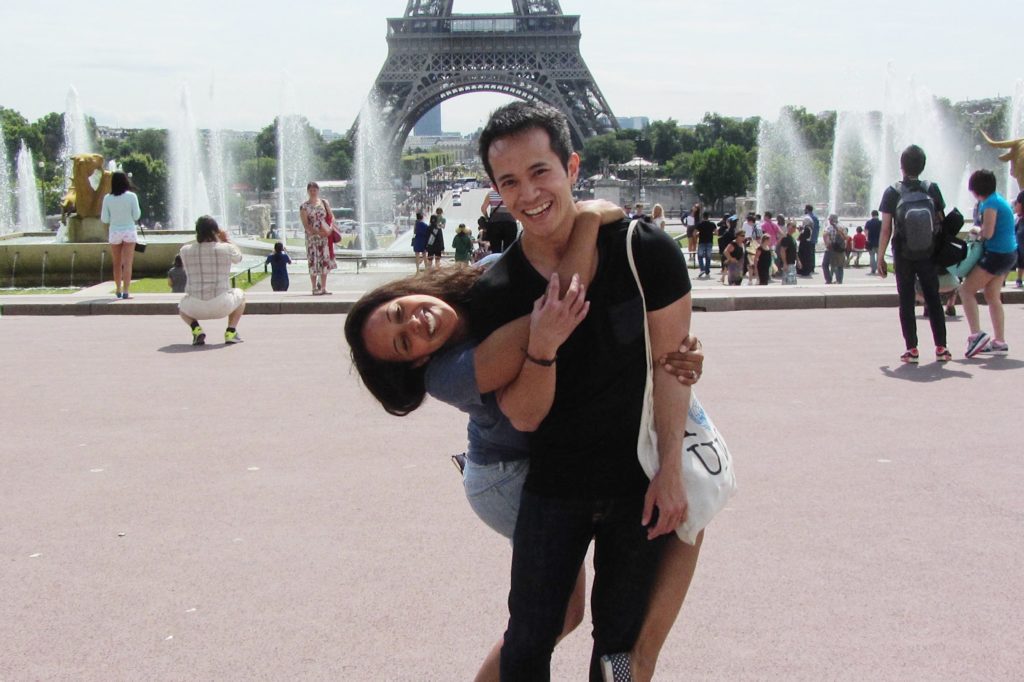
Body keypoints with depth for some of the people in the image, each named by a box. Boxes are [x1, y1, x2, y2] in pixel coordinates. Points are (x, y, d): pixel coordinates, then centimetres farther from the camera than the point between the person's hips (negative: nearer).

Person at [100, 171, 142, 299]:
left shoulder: (107, 198, -3)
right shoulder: (132, 196, -7)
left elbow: (104, 219, -1)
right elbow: (136, 216, -7)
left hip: (114, 232, 2)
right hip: (129, 231, -2)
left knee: (117, 264, 15)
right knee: (127, 264, -3)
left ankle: (118, 290, 26)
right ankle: (125, 292, -10)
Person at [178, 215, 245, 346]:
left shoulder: (185, 250, 1)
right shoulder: (227, 249, -2)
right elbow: (238, 257, 22)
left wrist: (199, 239, 33)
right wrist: (227, 240, 33)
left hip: (196, 308, 1)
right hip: (222, 307, -1)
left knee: (182, 305, 37)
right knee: (240, 294, 33)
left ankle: (196, 330, 6)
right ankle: (231, 332, 13)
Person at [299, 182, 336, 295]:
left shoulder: (324, 203, 9)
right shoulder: (304, 206, 0)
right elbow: (305, 224, -6)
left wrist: (330, 228, -10)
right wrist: (316, 232, -20)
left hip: (325, 236, 2)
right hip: (312, 237, -2)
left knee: (325, 260, 1)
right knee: (313, 261, -2)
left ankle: (323, 288, 9)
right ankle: (315, 288, 3)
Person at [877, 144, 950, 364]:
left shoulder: (892, 193, -9)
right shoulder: (932, 189, -5)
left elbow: (886, 229, -10)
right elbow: (942, 222, -2)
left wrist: (880, 257, -3)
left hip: (903, 256, -1)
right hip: (928, 255, 1)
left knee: (906, 301, 5)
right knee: (933, 299, 11)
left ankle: (912, 349, 2)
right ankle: (941, 347, 11)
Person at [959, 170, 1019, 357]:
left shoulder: (990, 204, -17)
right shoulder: (999, 199, 13)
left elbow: (988, 233, -21)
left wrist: (976, 231, -1)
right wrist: (980, 231, 5)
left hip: (997, 255, -10)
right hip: (1008, 253, 10)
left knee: (966, 290, -7)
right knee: (992, 296, 14)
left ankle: (976, 334, -15)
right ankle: (999, 342, 15)